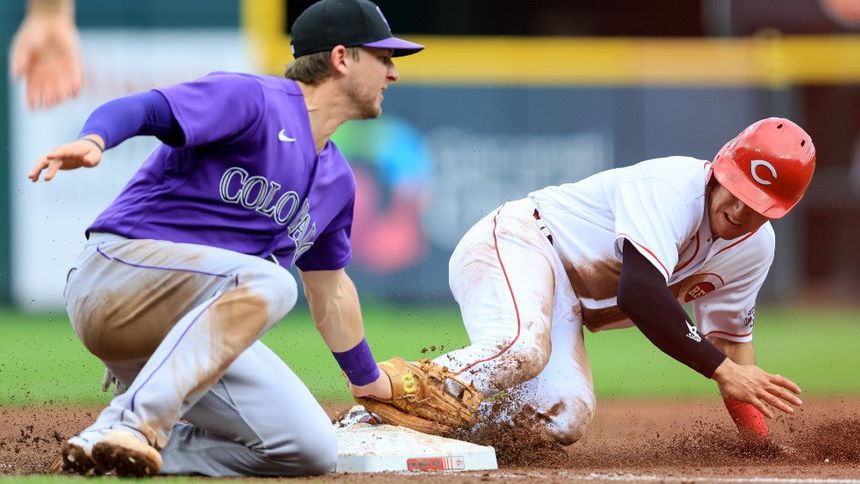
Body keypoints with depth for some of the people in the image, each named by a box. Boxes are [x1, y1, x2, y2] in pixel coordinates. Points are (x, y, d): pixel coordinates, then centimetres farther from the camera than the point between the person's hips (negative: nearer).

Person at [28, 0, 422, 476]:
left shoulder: (335, 181, 20)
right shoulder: (251, 99, -6)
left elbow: (330, 287, 34)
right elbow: (142, 109, -21)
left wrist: (369, 383, 41)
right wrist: (93, 140, -44)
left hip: (196, 327, 8)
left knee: (311, 450, -8)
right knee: (267, 281, -36)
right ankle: (132, 425, -41)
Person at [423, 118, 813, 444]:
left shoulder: (754, 248, 2)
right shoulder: (671, 188, -25)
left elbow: (730, 337, 13)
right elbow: (640, 295, -36)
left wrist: (759, 443, 5)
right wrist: (723, 370, -36)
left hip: (563, 309, 9)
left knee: (564, 421, -18)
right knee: (520, 350, -40)